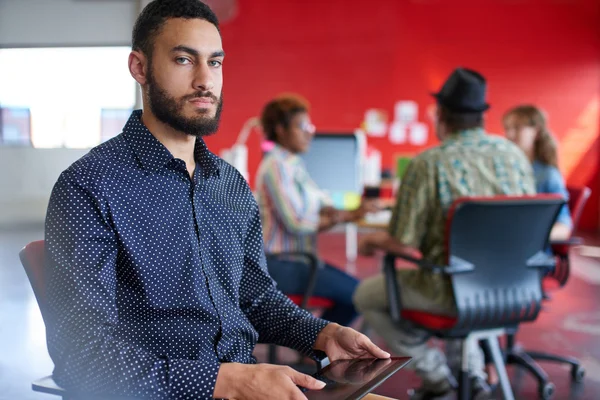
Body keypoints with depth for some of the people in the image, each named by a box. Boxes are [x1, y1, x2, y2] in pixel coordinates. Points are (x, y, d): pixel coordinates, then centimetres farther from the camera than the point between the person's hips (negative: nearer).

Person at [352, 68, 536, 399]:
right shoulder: (514, 154, -1)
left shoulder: (428, 164, -17)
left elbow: (403, 244, -17)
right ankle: (472, 372, 31)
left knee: (367, 296, 18)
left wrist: (372, 240, 5)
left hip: (453, 292, -6)